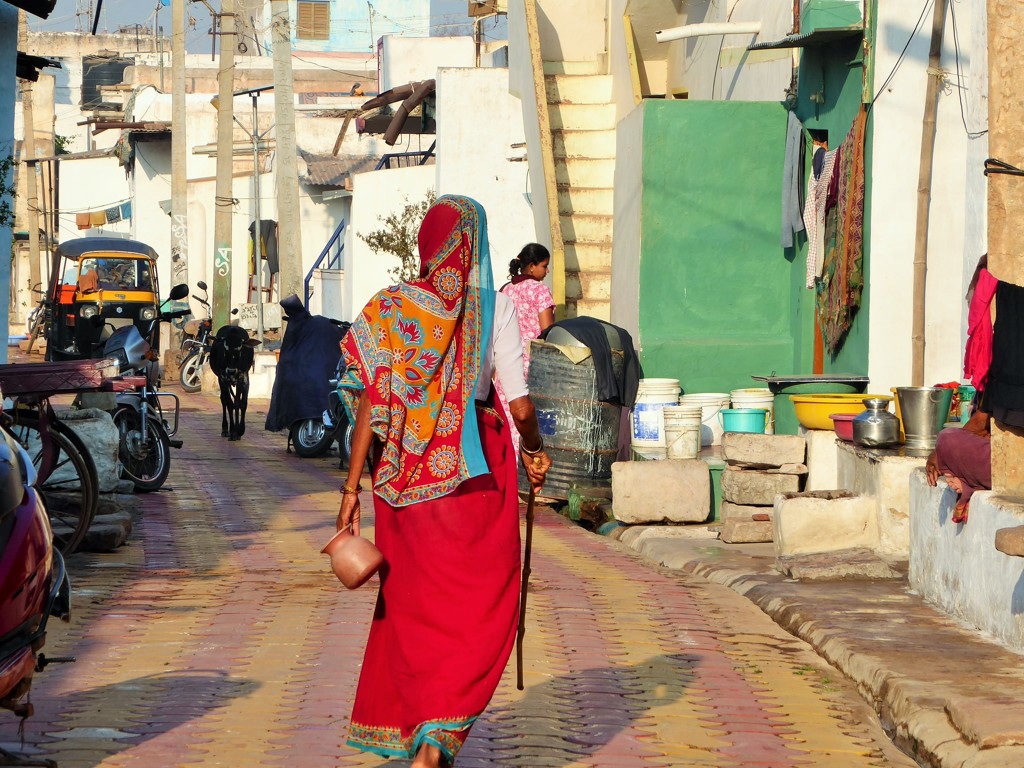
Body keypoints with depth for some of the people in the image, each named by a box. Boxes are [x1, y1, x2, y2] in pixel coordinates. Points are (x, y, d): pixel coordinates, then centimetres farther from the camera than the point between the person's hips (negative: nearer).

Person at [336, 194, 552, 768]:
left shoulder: (389, 309, -1)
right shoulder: (494, 309, -7)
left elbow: (370, 407, -5)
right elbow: (520, 404, -7)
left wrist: (353, 489, -2)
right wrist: (536, 451, 13)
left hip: (407, 477, 2)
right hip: (474, 473, -2)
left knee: (414, 603, 16)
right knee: (480, 612, 5)